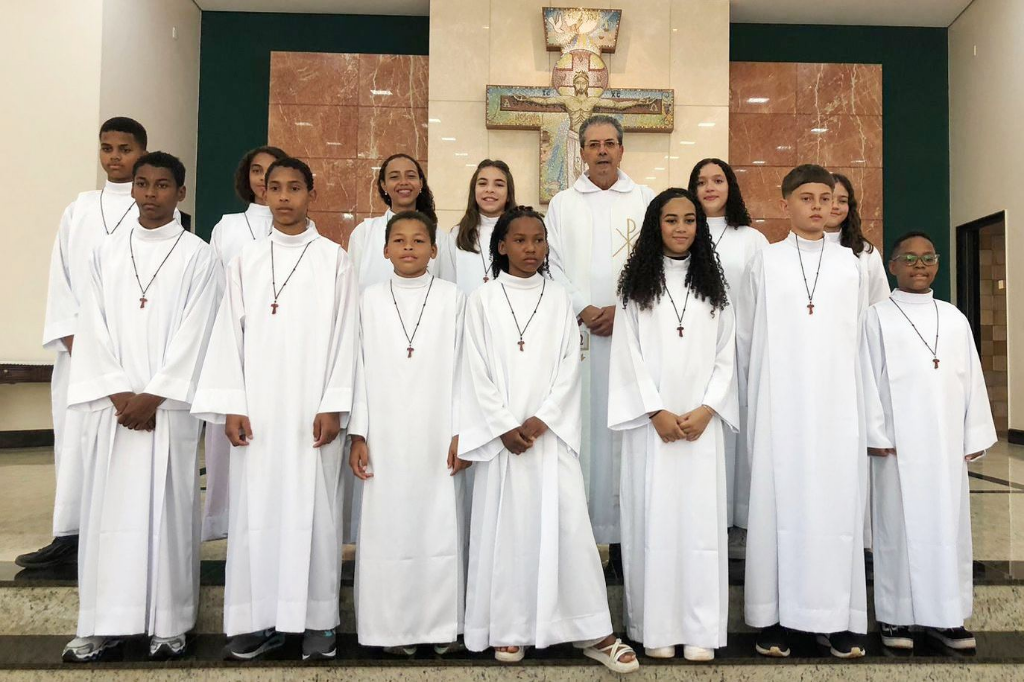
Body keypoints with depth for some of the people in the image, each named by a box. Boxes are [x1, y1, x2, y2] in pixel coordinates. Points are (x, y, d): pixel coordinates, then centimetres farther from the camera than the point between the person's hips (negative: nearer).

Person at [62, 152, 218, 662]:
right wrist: (118, 394, -6)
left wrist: (152, 397, -11)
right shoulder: (106, 253, 11)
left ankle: (169, 624, 10)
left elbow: (193, 336, -6)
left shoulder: (197, 256, 1)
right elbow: (93, 329, 5)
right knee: (108, 507, 5)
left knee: (166, 507, 1)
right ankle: (104, 623, 15)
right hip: (111, 405, 3)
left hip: (169, 407, -3)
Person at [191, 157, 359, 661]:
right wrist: (231, 406, -2)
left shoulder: (334, 260, 3)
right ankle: (259, 618, 15)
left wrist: (334, 405, -8)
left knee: (314, 506, 1)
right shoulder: (246, 261, 10)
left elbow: (345, 335, -1)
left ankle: (317, 619, 12)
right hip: (257, 409, 3)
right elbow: (230, 335, 7)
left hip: (313, 408, -2)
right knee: (255, 507, 4)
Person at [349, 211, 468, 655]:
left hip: (437, 434, -1)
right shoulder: (370, 300, 7)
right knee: (387, 528, 3)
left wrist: (462, 432, -4)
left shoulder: (452, 298, 3)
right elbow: (362, 370, 5)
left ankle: (440, 624, 14)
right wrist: (358, 434, 0)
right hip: (385, 434, 1)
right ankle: (393, 626, 14)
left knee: (439, 526, 2)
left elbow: (460, 369, 1)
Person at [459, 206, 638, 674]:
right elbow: (476, 370, -1)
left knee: (568, 524, -4)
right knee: (505, 526, 3)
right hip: (500, 433, 0)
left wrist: (540, 419, -10)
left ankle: (592, 631, 4)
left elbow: (570, 365, 2)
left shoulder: (559, 299, 8)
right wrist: (505, 427, -9)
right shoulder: (482, 301, 4)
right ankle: (510, 628, 16)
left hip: (551, 430, 1)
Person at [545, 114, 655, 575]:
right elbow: (553, 265, 6)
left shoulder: (645, 201, 12)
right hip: (576, 331, 1)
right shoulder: (562, 204, 14)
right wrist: (584, 310, -7)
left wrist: (621, 309, -9)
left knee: (625, 430, -3)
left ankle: (623, 534, 3)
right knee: (579, 428, -3)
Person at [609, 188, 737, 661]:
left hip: (702, 420, 2)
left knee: (701, 518, 1)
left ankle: (700, 631, 7)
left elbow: (726, 356, 7)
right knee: (653, 517, 0)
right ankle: (655, 628, 8)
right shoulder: (637, 284, 6)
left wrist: (705, 409, -7)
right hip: (651, 420, -1)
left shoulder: (713, 284, 12)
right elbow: (628, 355, -1)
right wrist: (657, 411, -10)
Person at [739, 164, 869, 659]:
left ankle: (838, 618, 9)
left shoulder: (851, 265, 10)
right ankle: (774, 616, 5)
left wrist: (837, 375, 10)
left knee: (837, 502, 1)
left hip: (837, 405, 2)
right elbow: (746, 338, 10)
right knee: (776, 502, -1)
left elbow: (861, 338, 12)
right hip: (779, 407, -1)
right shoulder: (764, 262, 5)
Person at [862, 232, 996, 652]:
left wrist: (974, 438, 5)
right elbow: (869, 380, -5)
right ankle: (895, 615, 10)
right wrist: (875, 435, -10)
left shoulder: (954, 318, 12)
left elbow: (972, 380, 10)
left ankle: (945, 614, 18)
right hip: (898, 444, -4)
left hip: (947, 443, 4)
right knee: (899, 526, 1)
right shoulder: (878, 318, 0)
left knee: (949, 526, 7)